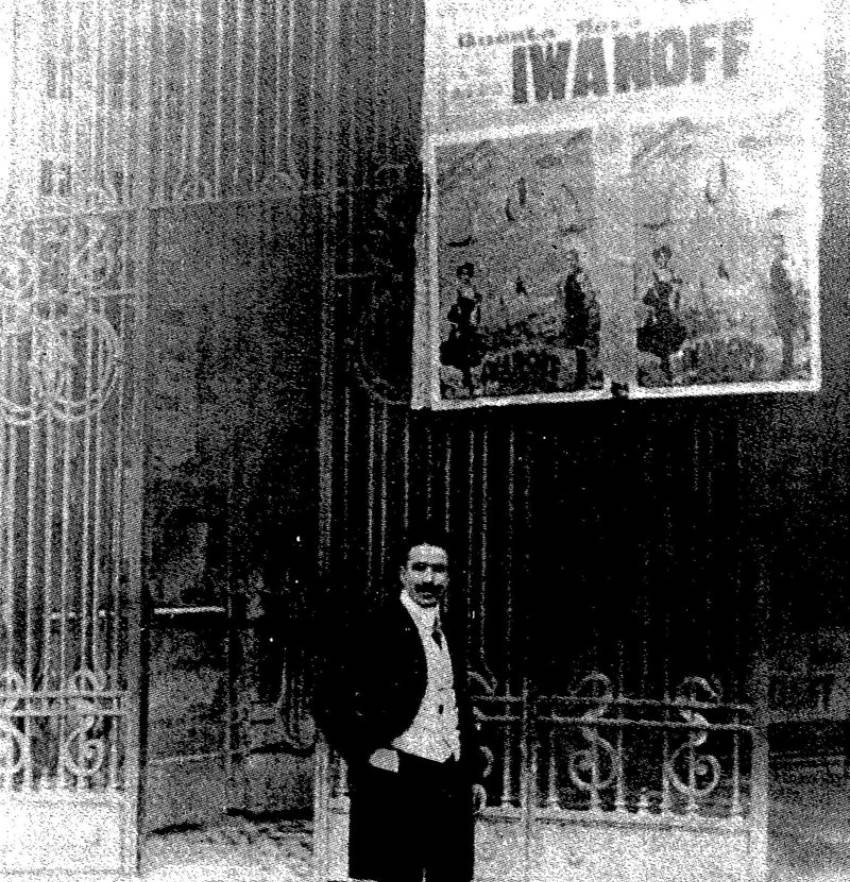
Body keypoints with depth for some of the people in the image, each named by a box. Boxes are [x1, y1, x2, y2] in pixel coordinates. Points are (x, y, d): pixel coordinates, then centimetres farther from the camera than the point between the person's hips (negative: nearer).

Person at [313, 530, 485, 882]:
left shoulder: (450, 637, 16)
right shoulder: (375, 629, -7)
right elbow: (329, 700, -10)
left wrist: (473, 774, 19)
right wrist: (366, 752, -14)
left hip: (451, 784, 7)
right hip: (396, 783, -7)